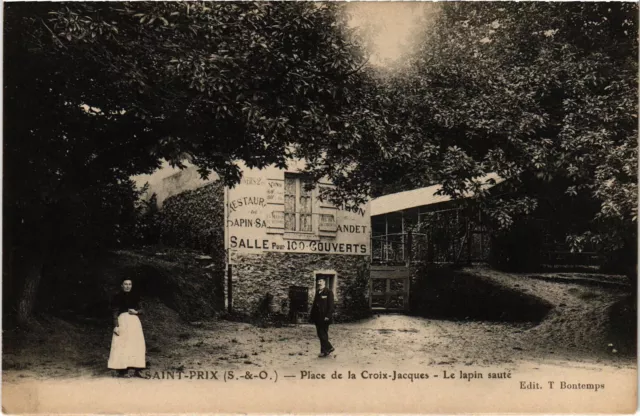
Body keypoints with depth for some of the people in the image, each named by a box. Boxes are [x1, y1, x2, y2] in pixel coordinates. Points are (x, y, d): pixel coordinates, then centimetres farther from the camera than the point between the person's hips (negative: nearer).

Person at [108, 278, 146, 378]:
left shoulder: (135, 296, 12)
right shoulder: (118, 297, 2)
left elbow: (141, 309, 15)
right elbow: (115, 313, -3)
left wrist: (136, 312, -8)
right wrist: (116, 326, -13)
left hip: (134, 321, 4)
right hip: (122, 321, -4)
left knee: (137, 345, -1)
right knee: (122, 345, -9)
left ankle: (137, 370, 0)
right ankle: (122, 370, -9)